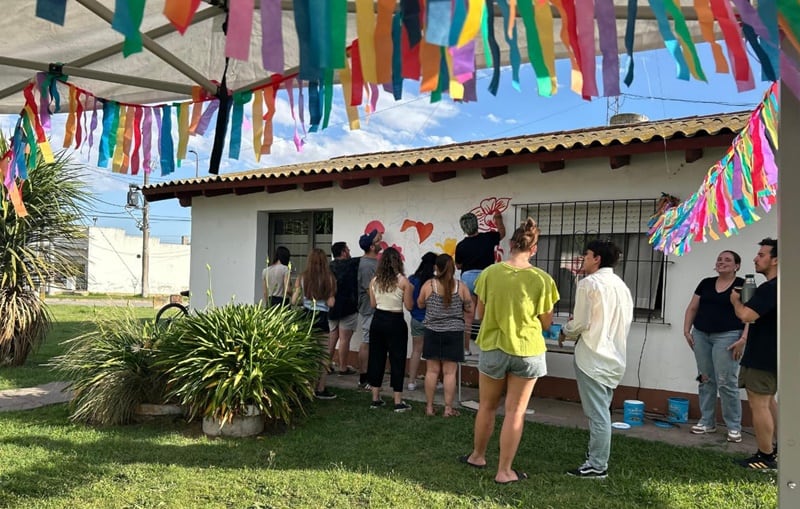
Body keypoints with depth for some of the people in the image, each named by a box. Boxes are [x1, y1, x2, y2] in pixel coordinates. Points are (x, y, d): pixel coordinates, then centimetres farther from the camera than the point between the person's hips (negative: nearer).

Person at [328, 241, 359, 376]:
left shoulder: (330, 266, 9)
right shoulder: (351, 264, -11)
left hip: (332, 307, 7)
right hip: (348, 308, -7)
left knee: (332, 337, 14)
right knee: (344, 339, -2)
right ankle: (343, 368, 4)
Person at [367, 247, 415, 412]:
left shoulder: (374, 281, 1)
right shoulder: (403, 281, -10)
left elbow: (373, 304, 8)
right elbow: (409, 306, -6)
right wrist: (410, 291, 9)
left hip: (378, 320, 4)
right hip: (395, 322, -4)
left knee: (376, 358, 13)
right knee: (397, 360, 4)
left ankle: (375, 398, 19)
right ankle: (398, 402, 7)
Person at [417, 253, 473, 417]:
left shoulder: (428, 285, -6)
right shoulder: (461, 286, -5)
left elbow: (420, 304, 9)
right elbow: (470, 310, 2)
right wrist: (467, 323, 20)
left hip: (432, 332, 1)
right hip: (454, 333, 0)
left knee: (432, 371, 8)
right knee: (449, 372, 3)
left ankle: (429, 407, 16)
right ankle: (448, 408, 8)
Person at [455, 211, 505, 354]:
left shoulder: (461, 246, -4)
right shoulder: (488, 238, -4)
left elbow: (458, 266, 9)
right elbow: (502, 233, 19)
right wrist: (499, 219, 35)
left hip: (467, 278, 1)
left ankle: (466, 348, 11)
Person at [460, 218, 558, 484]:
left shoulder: (490, 273, -9)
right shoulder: (542, 279, -11)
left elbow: (481, 313, 3)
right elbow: (546, 322, -1)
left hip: (493, 348, 1)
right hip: (527, 350, -1)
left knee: (487, 406, 19)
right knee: (515, 411, 9)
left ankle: (478, 456, 37)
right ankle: (504, 471, 16)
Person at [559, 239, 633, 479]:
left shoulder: (589, 283, -11)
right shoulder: (621, 285, 11)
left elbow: (580, 323, -14)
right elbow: (626, 320, 16)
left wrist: (565, 332, 5)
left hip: (592, 356, -8)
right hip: (614, 357, 8)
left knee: (597, 412, -3)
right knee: (601, 410, 16)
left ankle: (597, 466, 4)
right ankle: (597, 457, 23)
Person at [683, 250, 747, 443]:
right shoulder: (706, 283, 11)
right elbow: (692, 308, 14)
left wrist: (743, 338, -17)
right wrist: (687, 330, 5)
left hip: (727, 337, -5)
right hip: (701, 336, 5)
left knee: (726, 382, -6)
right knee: (705, 380, 9)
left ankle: (734, 426, 6)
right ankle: (707, 422, 18)